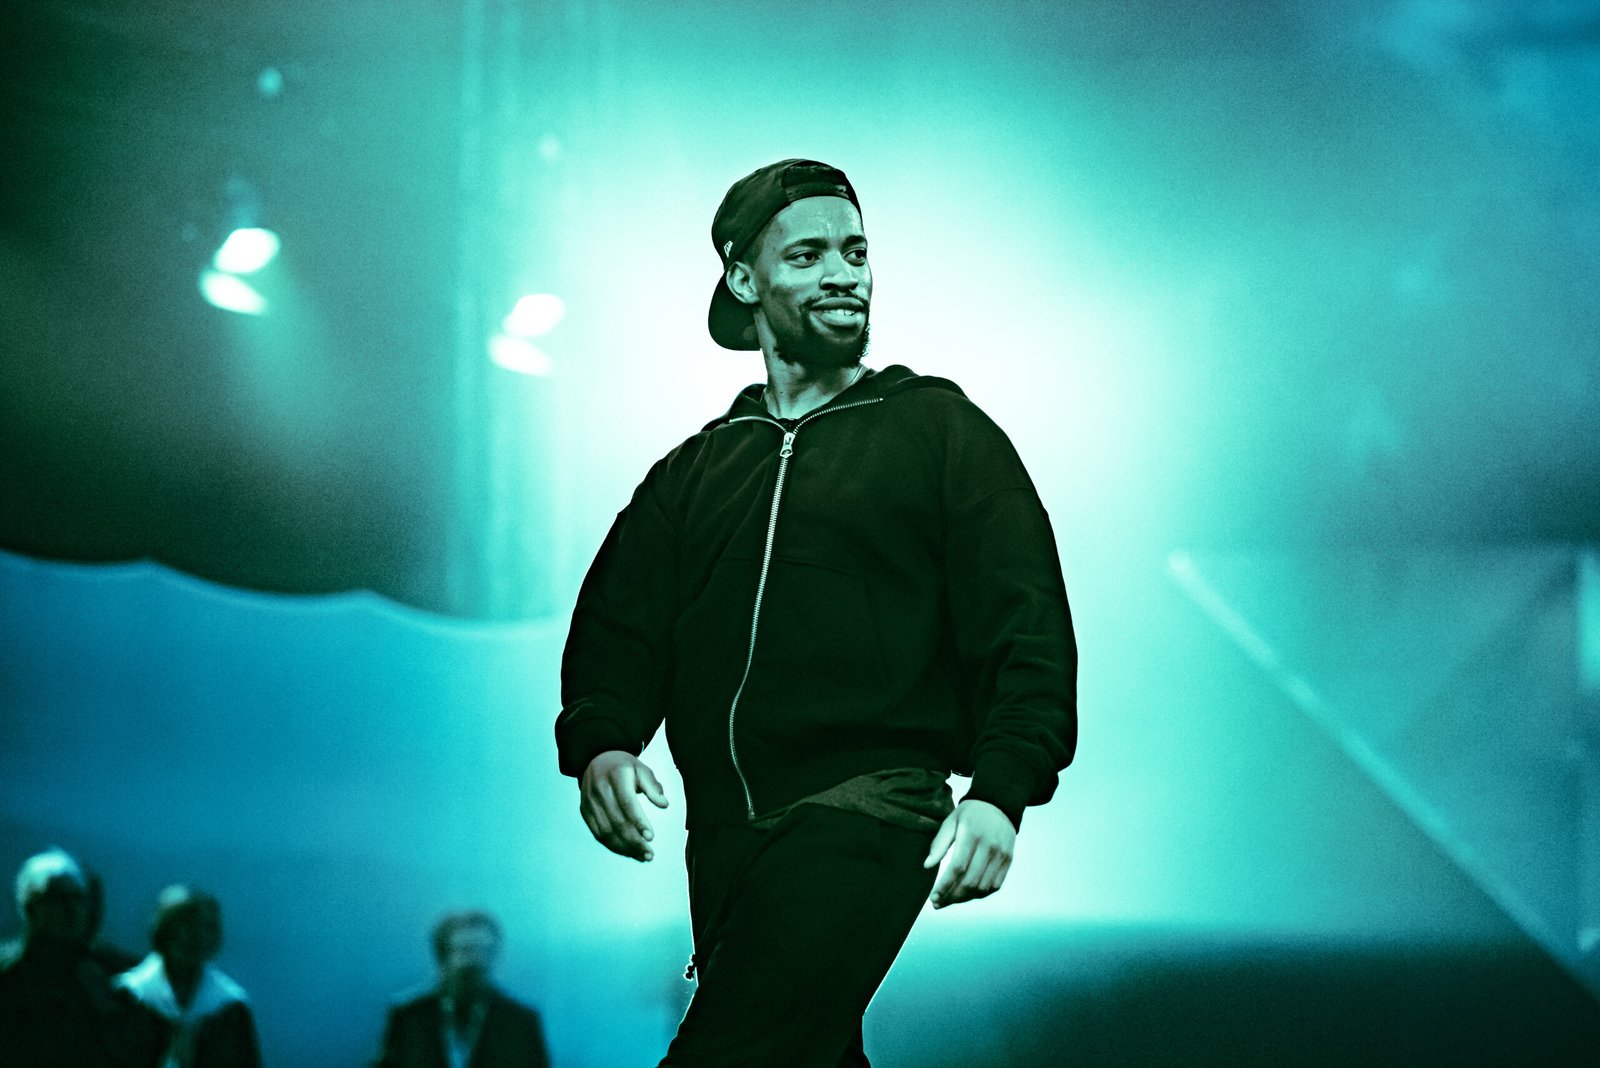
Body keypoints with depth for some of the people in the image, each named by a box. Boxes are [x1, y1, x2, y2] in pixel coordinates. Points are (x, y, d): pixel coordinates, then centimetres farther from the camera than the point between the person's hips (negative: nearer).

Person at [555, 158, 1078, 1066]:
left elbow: (1025, 626, 0)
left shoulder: (941, 429, 9)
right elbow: (618, 628, 13)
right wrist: (600, 745, -9)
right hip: (726, 837, 6)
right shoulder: (693, 473, 21)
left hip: (872, 802, -6)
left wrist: (1002, 789, -15)